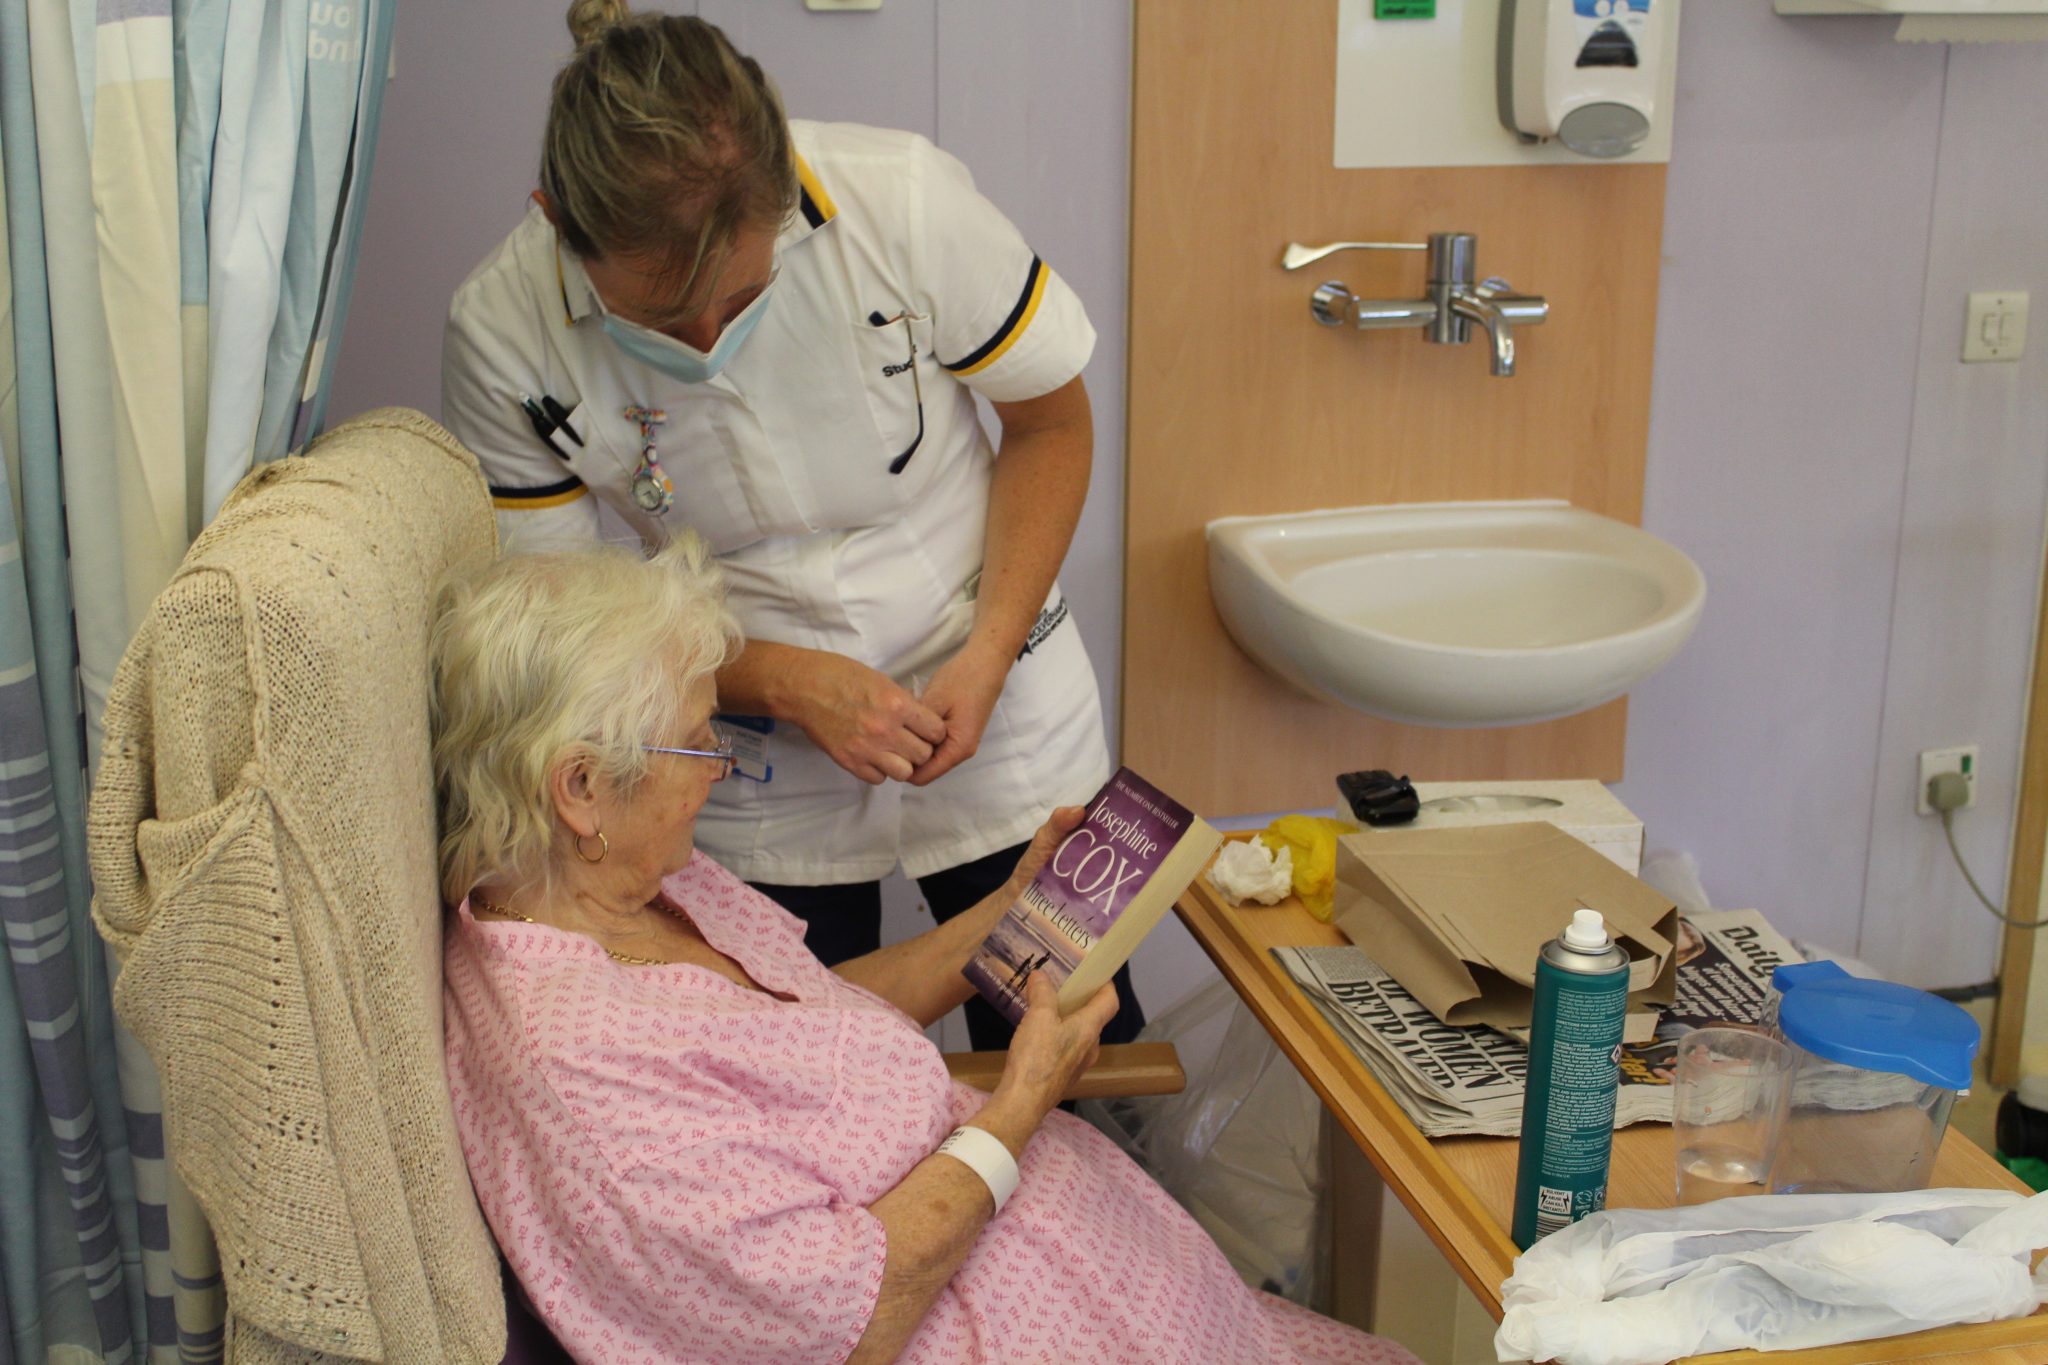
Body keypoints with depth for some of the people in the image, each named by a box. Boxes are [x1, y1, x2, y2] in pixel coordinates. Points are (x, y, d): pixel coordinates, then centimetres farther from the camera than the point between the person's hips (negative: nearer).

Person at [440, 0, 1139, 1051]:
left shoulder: (904, 200, -21)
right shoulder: (504, 335, -18)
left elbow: (1051, 421, -5)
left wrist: (990, 654, -16)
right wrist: (786, 684, -23)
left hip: (1000, 723, 0)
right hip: (754, 788, 0)